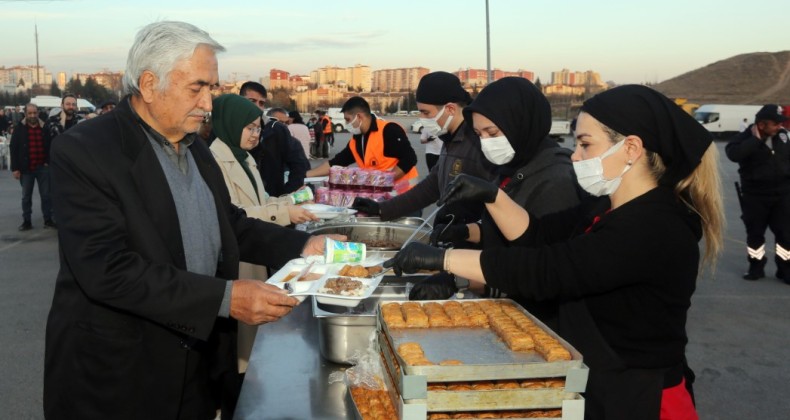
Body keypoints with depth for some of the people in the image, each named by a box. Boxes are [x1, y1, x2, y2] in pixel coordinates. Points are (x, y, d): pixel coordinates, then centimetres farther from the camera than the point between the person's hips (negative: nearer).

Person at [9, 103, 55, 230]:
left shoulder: (45, 127, 1)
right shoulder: (19, 128, -2)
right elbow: (13, 149, -2)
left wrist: (49, 162, 1)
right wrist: (15, 168, -7)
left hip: (43, 167, 0)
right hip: (26, 168, 0)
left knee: (46, 195, 4)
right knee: (26, 196, 9)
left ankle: (48, 220, 13)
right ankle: (26, 221, 17)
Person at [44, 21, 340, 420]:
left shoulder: (194, 146, 7)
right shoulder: (83, 151, -17)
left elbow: (230, 223, 15)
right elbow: (107, 270, -26)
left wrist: (303, 245, 0)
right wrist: (225, 298, -29)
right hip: (116, 377, -6)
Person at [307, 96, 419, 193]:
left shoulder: (389, 130, -16)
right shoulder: (355, 141, 8)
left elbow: (409, 159, -21)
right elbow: (335, 163, 14)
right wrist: (306, 174, 9)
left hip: (400, 191, -8)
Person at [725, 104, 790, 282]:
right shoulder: (745, 138, -13)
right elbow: (733, 153, -34)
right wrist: (756, 139, -28)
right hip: (754, 196, -3)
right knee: (755, 233, 8)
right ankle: (756, 266, 23)